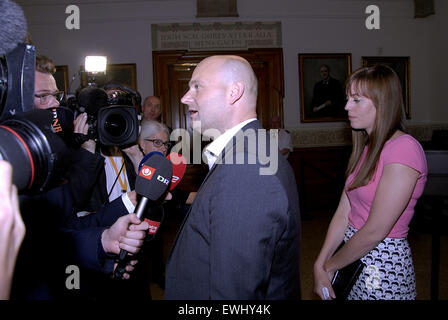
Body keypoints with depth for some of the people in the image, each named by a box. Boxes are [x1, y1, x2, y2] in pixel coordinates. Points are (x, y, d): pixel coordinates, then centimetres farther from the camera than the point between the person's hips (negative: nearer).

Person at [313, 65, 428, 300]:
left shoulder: (404, 148, -20)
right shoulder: (366, 148, 7)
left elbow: (375, 231, -22)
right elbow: (343, 212, 2)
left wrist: (330, 265, -10)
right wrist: (320, 265, -4)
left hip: (384, 267, -7)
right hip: (354, 257, 7)